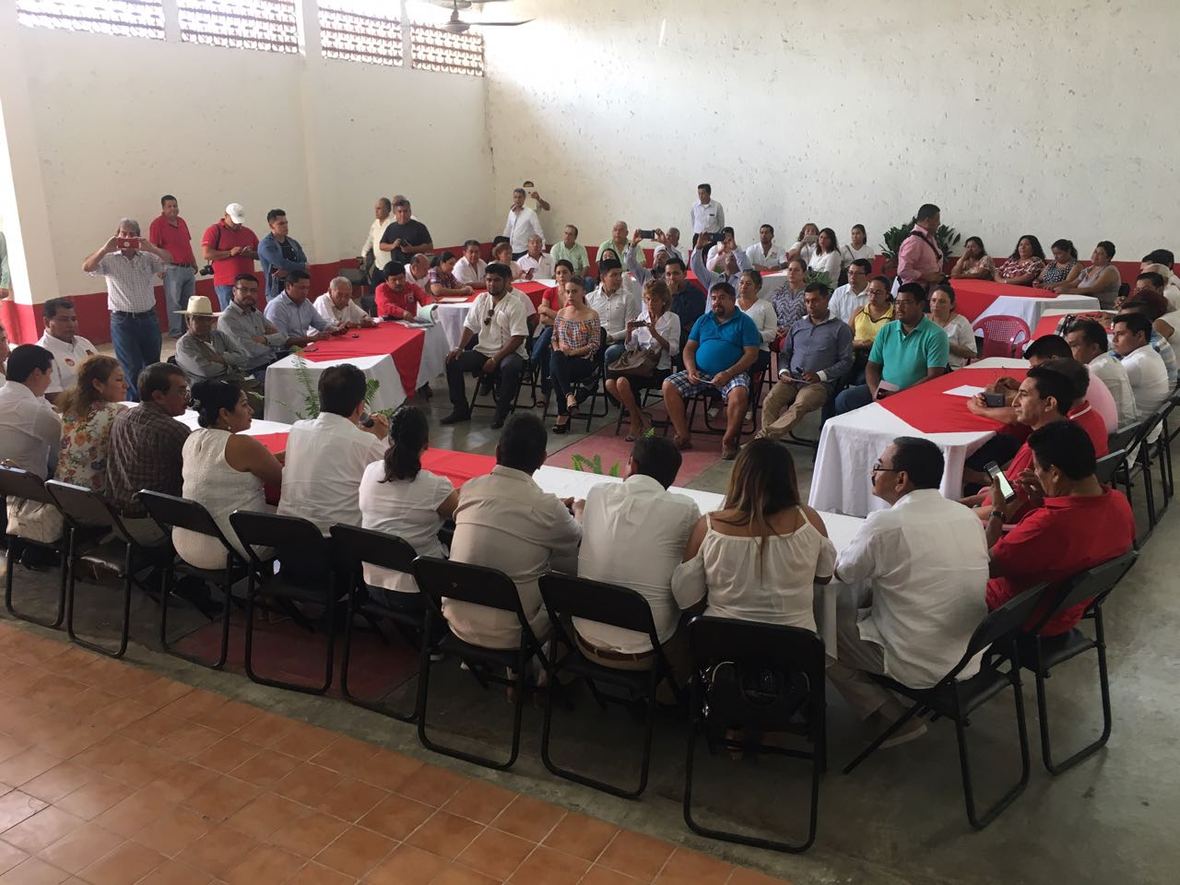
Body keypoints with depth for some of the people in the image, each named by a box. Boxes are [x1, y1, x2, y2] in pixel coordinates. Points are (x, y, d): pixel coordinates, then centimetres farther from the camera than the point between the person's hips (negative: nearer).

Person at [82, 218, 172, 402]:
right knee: (132, 368, -4)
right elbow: (87, 267, -13)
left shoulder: (148, 257, 6)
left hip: (148, 318, 3)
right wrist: (105, 248, -24)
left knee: (153, 365, 12)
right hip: (122, 320, -3)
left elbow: (169, 259, -10)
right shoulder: (109, 259, 0)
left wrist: (150, 248, -26)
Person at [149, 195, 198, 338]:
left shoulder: (182, 221, 15)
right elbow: (153, 247, -11)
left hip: (189, 268, 7)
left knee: (189, 303, 11)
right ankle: (175, 331, 3)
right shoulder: (157, 223, -7)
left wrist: (194, 264, 21)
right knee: (174, 302, -2)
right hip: (173, 269, -7)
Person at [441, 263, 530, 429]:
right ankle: (460, 409, 0)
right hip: (482, 351, 5)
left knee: (510, 368, -38)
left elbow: (518, 338, -15)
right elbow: (470, 326, 13)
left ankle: (501, 412, -18)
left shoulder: (515, 304, -9)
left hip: (509, 352, -5)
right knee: (453, 362, -13)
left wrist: (495, 359, -20)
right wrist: (460, 348, -6)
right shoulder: (480, 299, 8)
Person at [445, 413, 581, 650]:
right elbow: (579, 557, 1)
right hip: (510, 636, -4)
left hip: (457, 623, 4)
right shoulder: (547, 508, -18)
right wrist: (579, 513, 20)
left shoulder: (468, 488, -6)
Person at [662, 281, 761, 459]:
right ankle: (683, 437, -11)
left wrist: (727, 374, -18)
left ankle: (728, 441, -16)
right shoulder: (703, 320, 17)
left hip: (731, 373, -4)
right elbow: (689, 348, 15)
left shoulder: (744, 322, 4)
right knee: (669, 385, -17)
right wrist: (691, 370, -7)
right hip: (700, 373, 4)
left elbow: (751, 354, -5)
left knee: (739, 393, -37)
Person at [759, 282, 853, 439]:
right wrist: (783, 371, 3)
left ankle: (763, 437, -47)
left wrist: (820, 376, -10)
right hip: (791, 380, 4)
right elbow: (785, 354, 26)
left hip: (820, 383, -4)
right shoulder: (798, 326, 24)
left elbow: (846, 361, 2)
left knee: (799, 406, -36)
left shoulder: (840, 328, 9)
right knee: (769, 402, -28)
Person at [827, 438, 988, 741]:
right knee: (868, 602, 25)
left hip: (919, 667, -7)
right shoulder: (967, 515, -2)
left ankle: (892, 719, 7)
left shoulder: (886, 523, -21)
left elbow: (842, 572, -6)